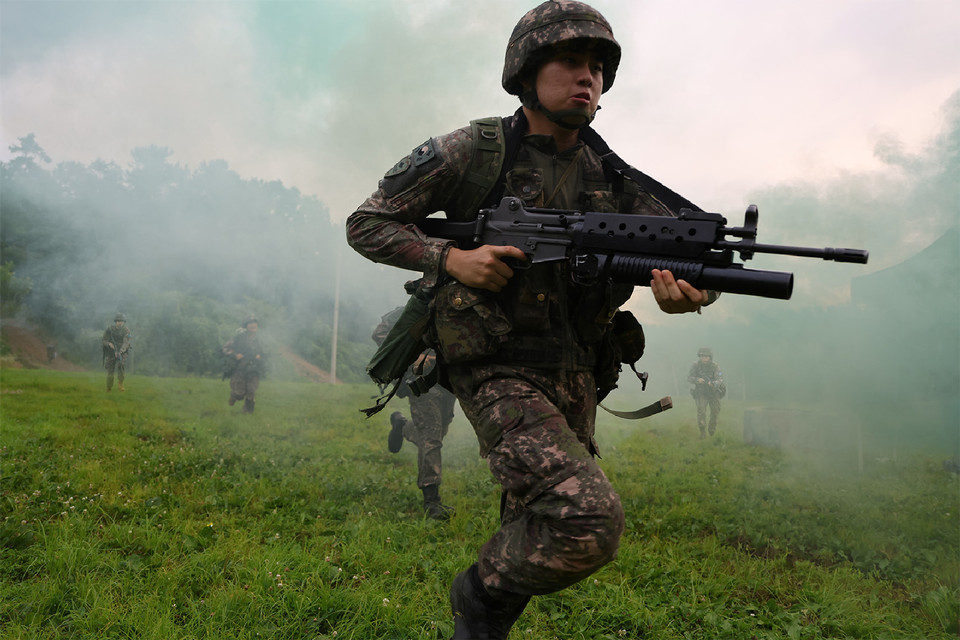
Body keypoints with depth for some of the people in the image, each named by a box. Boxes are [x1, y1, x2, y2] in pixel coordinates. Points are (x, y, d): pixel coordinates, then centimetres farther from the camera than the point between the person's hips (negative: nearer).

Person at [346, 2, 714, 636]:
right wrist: (449, 257, -19)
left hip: (575, 378, 6)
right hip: (498, 373, -6)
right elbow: (366, 224, -2)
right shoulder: (474, 152, -7)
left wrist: (684, 287, -27)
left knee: (534, 530, 17)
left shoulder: (612, 176, 5)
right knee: (590, 519, -23)